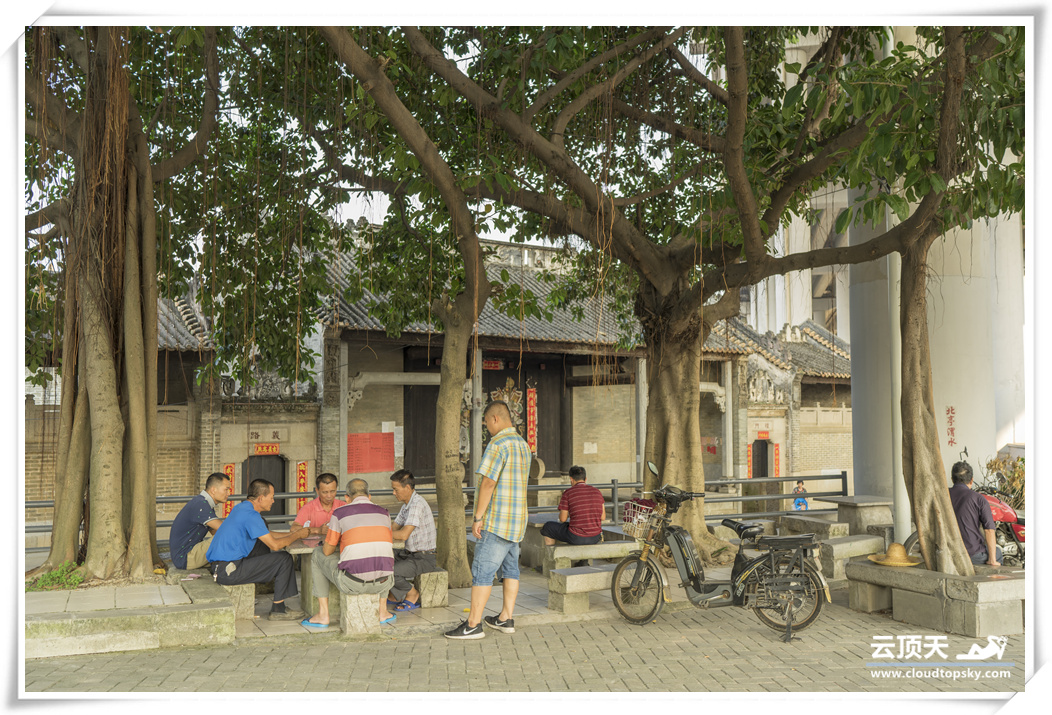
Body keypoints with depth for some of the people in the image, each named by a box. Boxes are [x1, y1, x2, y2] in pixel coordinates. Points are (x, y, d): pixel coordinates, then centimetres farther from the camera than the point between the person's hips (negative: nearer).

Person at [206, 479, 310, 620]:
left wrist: (290, 534, 19)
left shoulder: (242, 507, 12)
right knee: (284, 558, -8)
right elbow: (274, 545, -18)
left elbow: (266, 534, 26)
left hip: (218, 564, 10)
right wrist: (296, 535, -3)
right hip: (228, 571, -10)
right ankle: (278, 610, 1)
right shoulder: (250, 515, -19)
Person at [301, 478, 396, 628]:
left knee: (318, 555, 23)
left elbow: (327, 551, 7)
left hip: (352, 583, -3)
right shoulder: (384, 513, 11)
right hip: (383, 584, 3)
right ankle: (383, 611, 34)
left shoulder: (339, 513, 0)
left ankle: (323, 614, 24)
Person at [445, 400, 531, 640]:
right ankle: (506, 618, 21)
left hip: (497, 521, -10)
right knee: (510, 567, 14)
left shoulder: (498, 444, -16)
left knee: (482, 570, -6)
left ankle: (473, 624, -3)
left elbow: (488, 483, -20)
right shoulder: (523, 445, 13)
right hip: (517, 521, 10)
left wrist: (478, 517, -15)